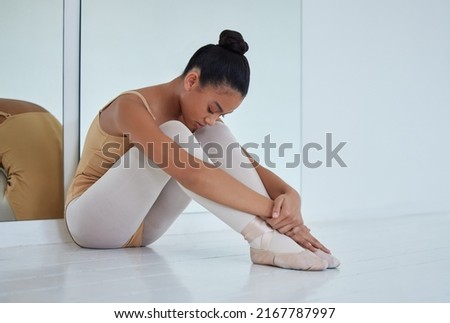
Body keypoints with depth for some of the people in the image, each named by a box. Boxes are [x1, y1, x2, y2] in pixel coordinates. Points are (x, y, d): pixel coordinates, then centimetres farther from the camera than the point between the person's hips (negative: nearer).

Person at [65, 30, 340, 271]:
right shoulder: (131, 107, -26)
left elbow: (251, 166, -7)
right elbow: (191, 174, -40)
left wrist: (289, 196, -29)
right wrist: (272, 210, -40)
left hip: (141, 226, 6)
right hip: (93, 222, -6)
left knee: (215, 135, -14)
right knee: (174, 135, -32)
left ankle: (267, 235, -29)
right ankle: (264, 238, -39)